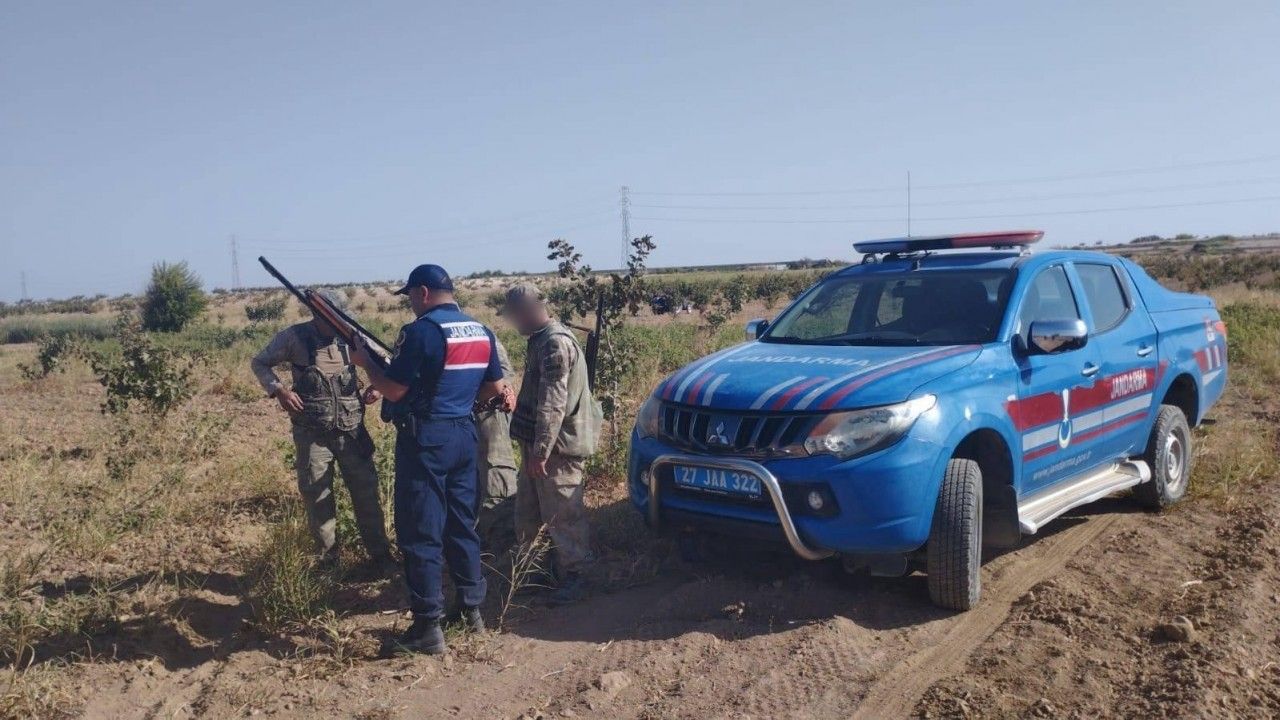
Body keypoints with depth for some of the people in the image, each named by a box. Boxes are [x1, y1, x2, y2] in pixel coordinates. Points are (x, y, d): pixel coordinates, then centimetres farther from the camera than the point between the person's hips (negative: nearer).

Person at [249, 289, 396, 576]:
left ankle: (380, 554, 19)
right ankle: (328, 560, 22)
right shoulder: (293, 337, -6)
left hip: (352, 429, 2)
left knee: (366, 491, 6)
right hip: (312, 434, -2)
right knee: (316, 496, 6)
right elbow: (259, 363, 5)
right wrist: (279, 390, -11)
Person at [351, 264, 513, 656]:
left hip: (426, 439, -7)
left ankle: (428, 628, 3)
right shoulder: (481, 331, 8)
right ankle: (471, 608, 25)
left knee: (421, 534, -1)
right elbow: (496, 388, 16)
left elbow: (394, 390, -14)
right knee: (462, 525, 17)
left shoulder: (421, 330, -14)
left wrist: (364, 360, 2)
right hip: (464, 434, 8)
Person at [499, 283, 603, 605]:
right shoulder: (541, 340, 13)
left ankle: (574, 575, 11)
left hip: (557, 445, -10)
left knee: (563, 513, 0)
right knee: (527, 510, 18)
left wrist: (540, 451, -25)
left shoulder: (557, 343, -19)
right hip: (537, 443, 10)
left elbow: (553, 404, -24)